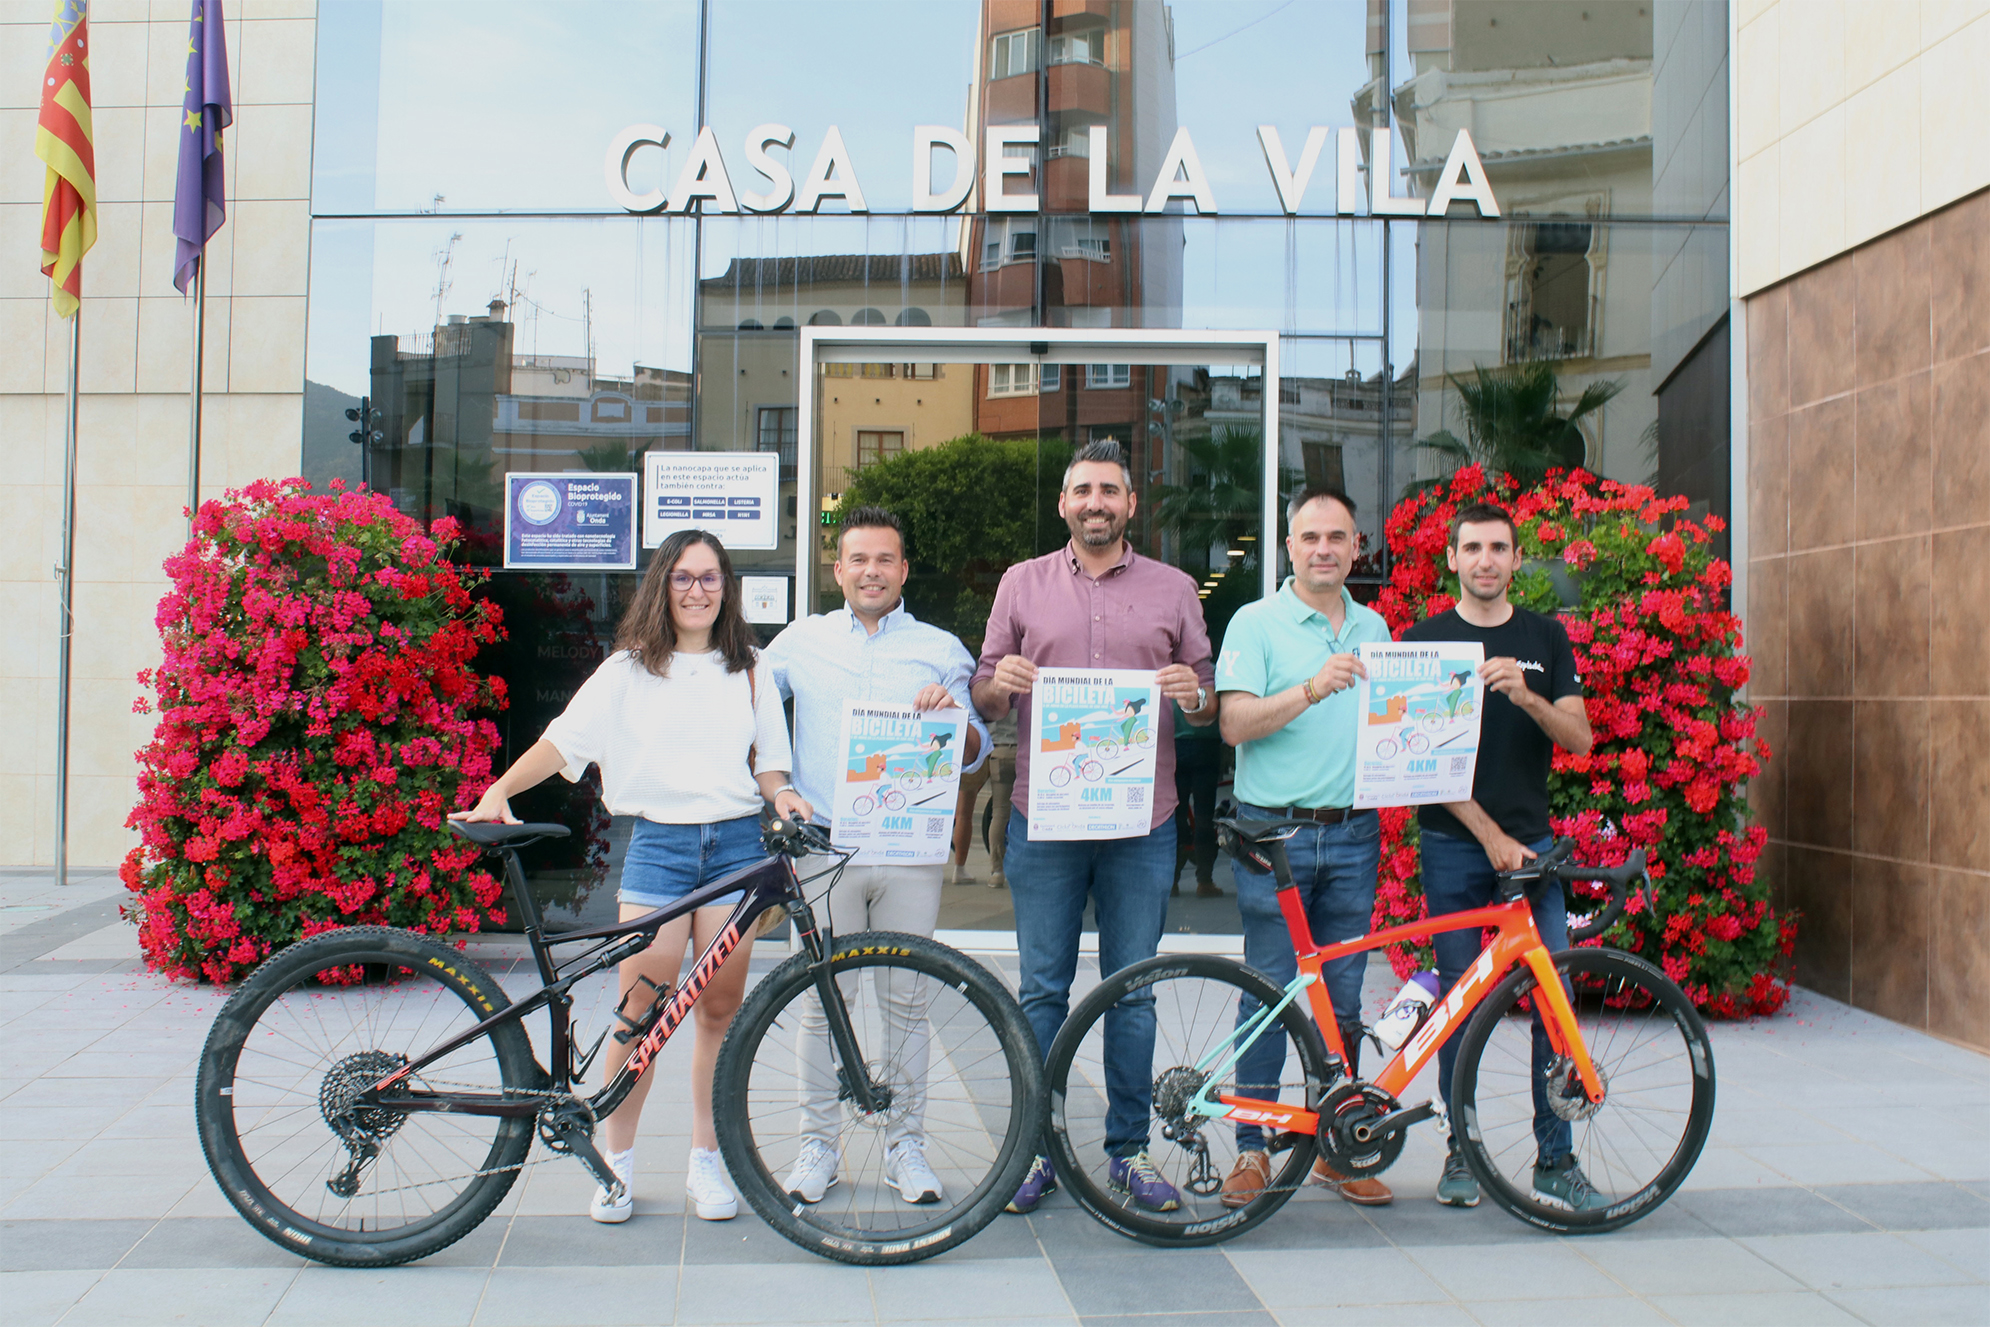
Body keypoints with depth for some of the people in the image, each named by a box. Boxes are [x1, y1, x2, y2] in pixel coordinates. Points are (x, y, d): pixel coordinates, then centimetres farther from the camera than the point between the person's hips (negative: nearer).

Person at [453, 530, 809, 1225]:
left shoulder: (749, 672, 14)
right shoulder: (628, 670, 8)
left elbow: (767, 760, 15)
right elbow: (564, 739, 0)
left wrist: (784, 794, -7)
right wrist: (498, 790, -14)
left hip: (735, 844, 2)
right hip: (657, 845, -1)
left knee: (720, 1008, 2)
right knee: (641, 1009, -5)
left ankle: (706, 1161, 14)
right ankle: (616, 1161, 9)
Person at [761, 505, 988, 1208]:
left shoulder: (940, 649, 11)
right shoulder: (801, 640, 12)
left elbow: (976, 751, 8)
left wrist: (950, 715, -13)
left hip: (910, 852, 0)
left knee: (907, 1002, 4)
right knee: (823, 1001, 2)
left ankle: (906, 1143, 15)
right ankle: (818, 1143, 15)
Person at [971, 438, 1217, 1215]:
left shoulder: (1173, 589, 9)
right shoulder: (1023, 583, 9)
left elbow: (1208, 703, 11)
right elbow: (983, 698, 11)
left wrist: (1194, 694, -12)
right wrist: (1000, 683, -12)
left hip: (1141, 823, 0)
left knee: (1133, 990, 7)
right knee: (1043, 989, 4)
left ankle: (1128, 1150, 18)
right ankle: (1038, 1149, 15)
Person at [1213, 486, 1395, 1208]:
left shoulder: (1374, 628, 14)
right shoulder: (1256, 623, -2)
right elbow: (1237, 724, -13)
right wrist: (1311, 690, -26)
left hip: (1354, 833, 4)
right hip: (1276, 832, -4)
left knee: (1342, 999, 9)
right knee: (1269, 995, -1)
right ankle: (1251, 1150, 9)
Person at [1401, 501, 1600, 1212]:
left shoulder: (1546, 637, 10)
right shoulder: (1424, 640, 3)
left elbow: (1579, 738, 3)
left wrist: (1525, 695, -17)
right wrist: (1490, 834, -12)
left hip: (1532, 840, 2)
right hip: (1454, 842, -2)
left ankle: (1556, 1158, 6)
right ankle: (1462, 1150, 13)